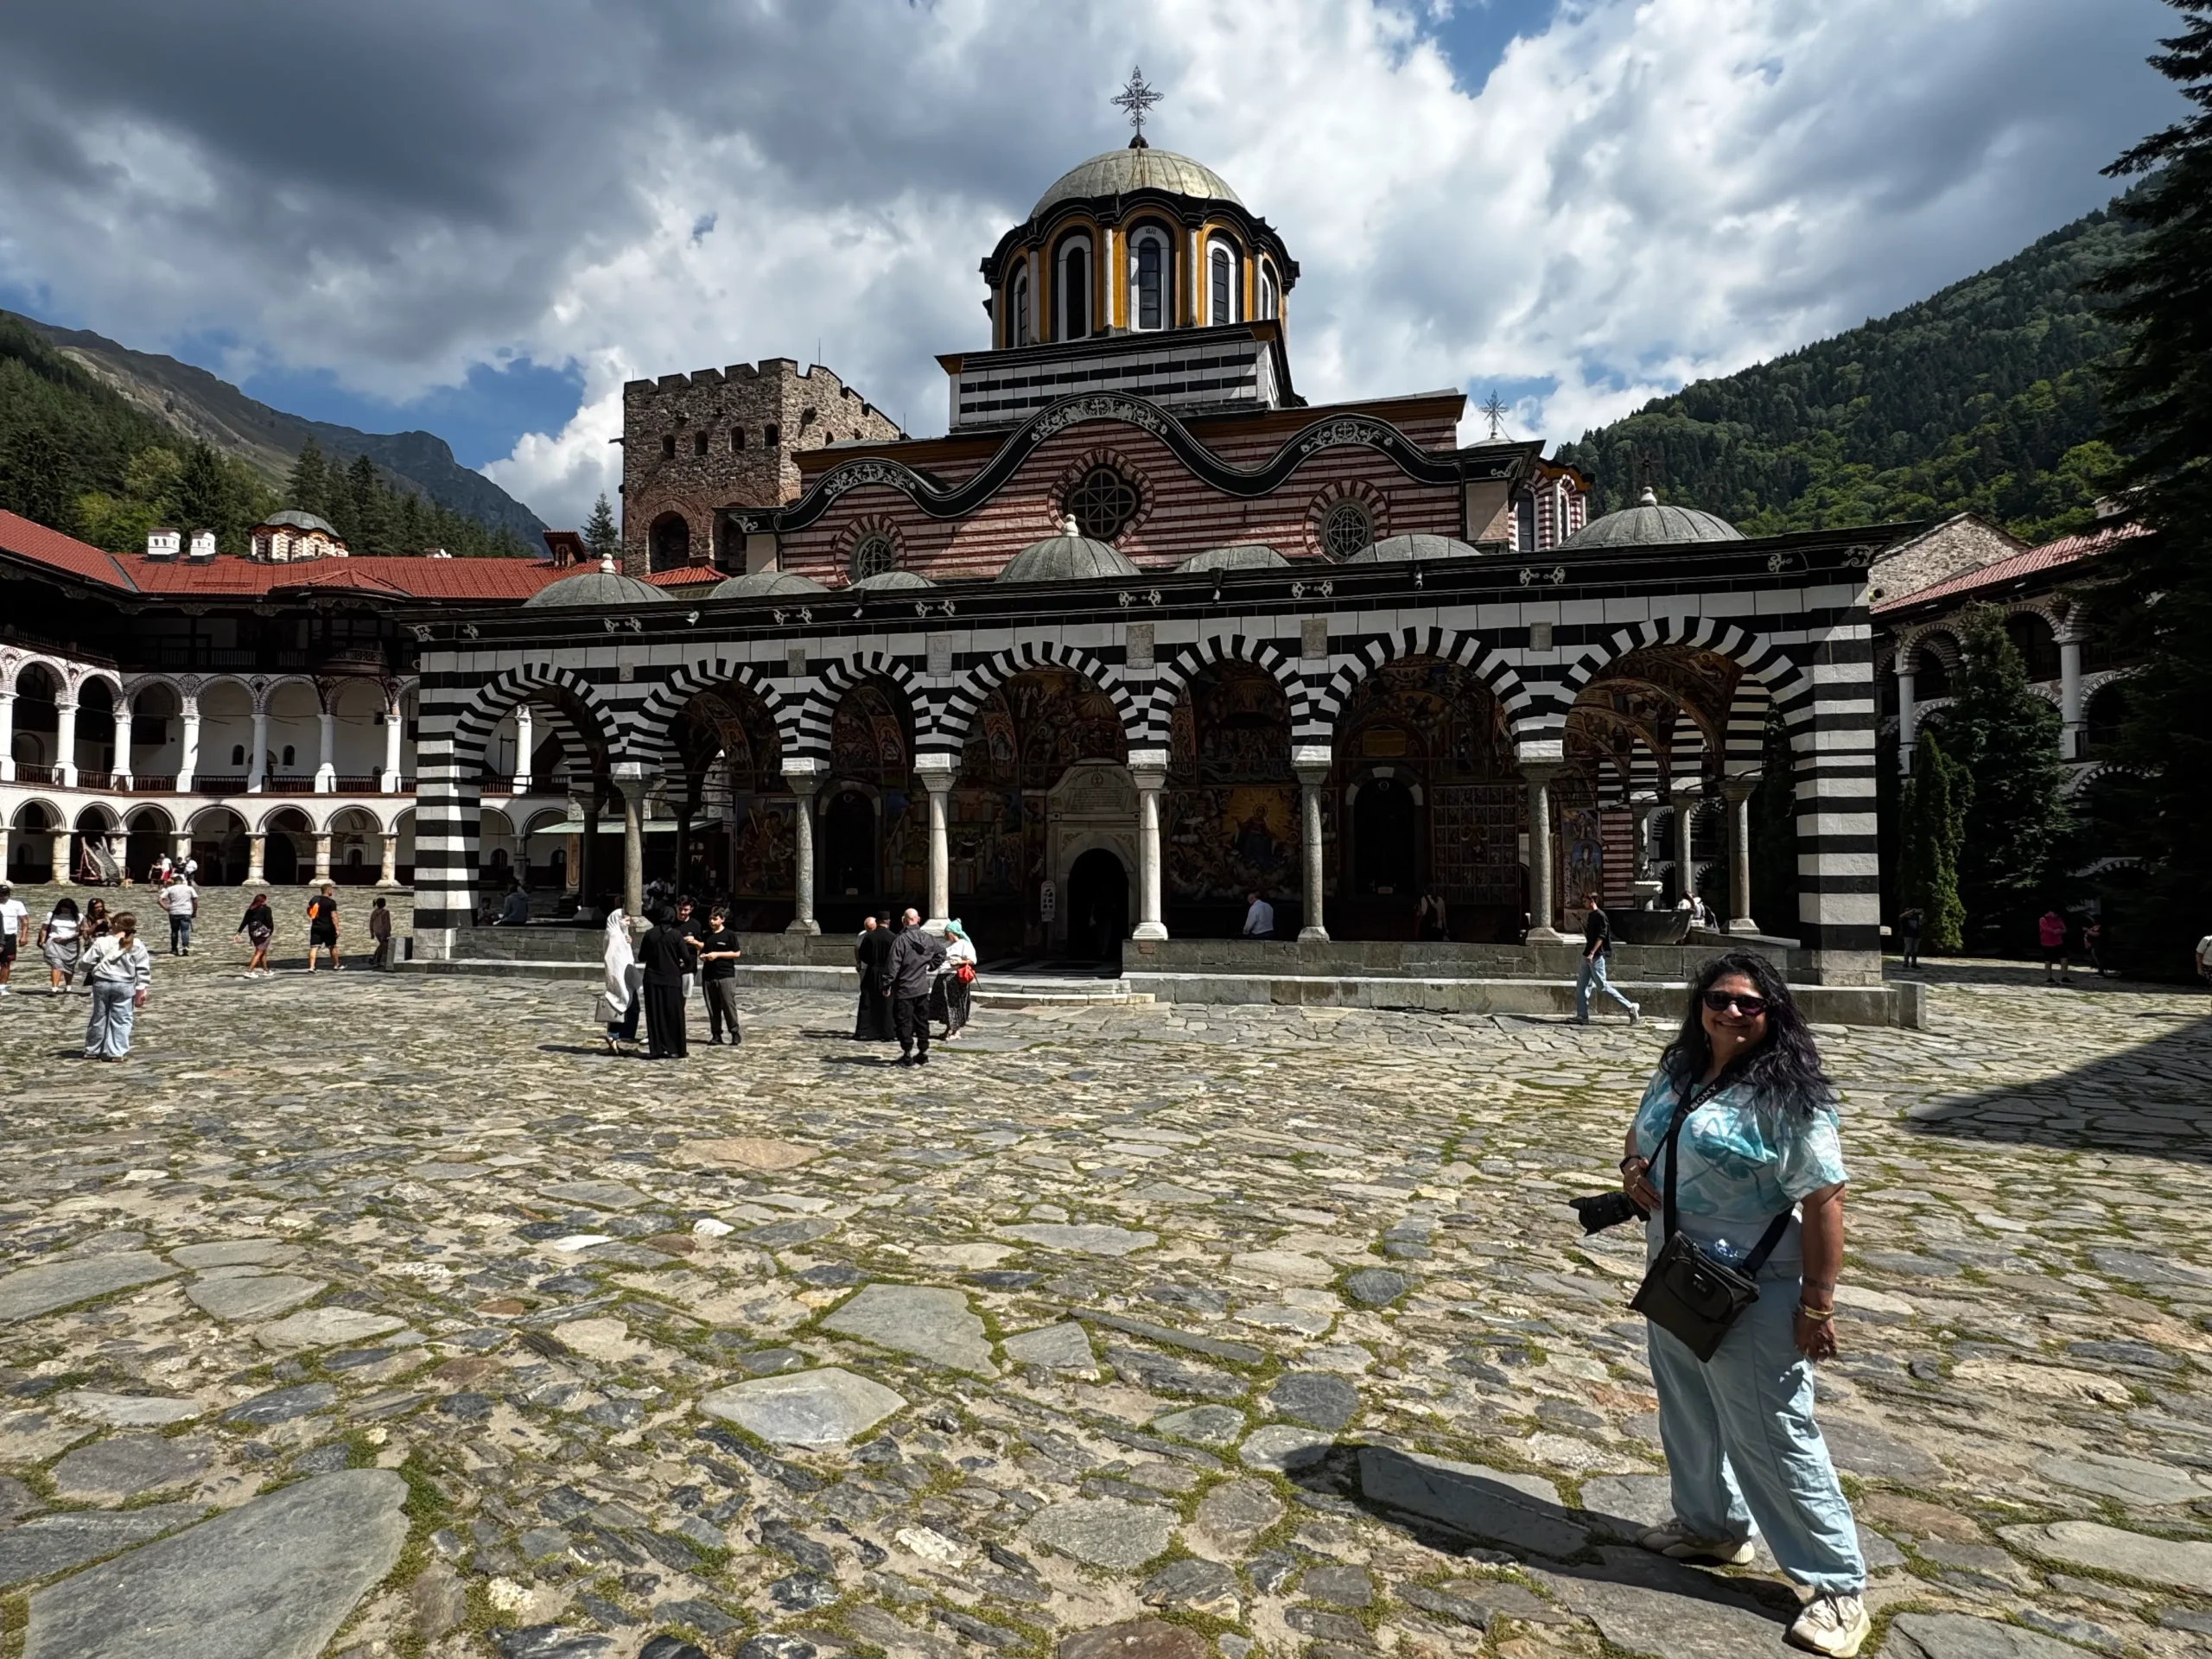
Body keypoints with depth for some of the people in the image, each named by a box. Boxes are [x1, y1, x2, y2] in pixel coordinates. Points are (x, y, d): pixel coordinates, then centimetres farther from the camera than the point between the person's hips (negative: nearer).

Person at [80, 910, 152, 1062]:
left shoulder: (101, 942, -5)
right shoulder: (137, 945, -4)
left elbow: (86, 963, -2)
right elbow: (143, 970, -4)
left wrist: (92, 971, 22)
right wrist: (141, 990, 1)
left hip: (101, 983, 1)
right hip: (124, 985, -1)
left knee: (99, 1017, 15)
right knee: (121, 1020, 3)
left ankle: (92, 1050, 26)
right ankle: (116, 1052, -1)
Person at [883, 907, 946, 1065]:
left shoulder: (901, 940, -16)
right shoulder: (927, 939, 2)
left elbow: (893, 965, -17)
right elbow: (941, 951, 18)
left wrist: (887, 985, -11)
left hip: (904, 989, -5)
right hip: (922, 987, 5)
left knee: (904, 1022, 2)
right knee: (922, 1021, 13)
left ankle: (908, 1055, 2)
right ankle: (923, 1053, 18)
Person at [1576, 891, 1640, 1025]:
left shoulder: (1600, 915, -12)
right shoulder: (1591, 915, 15)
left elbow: (1601, 936, -20)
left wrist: (1592, 953, -26)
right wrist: (1583, 925, 9)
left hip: (1596, 956, -9)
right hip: (1589, 956, 9)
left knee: (1603, 987, -6)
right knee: (1581, 986, 6)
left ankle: (1630, 1007, 2)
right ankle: (1582, 1016, 7)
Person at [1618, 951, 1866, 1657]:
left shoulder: (1788, 1095, -19)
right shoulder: (1678, 1071, 3)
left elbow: (1823, 1201, -19)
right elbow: (1640, 1134, 18)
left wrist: (1818, 1303, -18)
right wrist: (1632, 1169, -5)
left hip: (1750, 1293, -8)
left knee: (1773, 1436, 2)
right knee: (1689, 1413, 22)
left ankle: (1838, 1587, 21)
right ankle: (1712, 1526, 43)